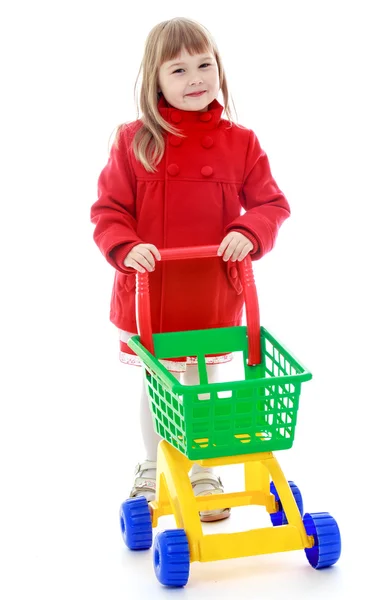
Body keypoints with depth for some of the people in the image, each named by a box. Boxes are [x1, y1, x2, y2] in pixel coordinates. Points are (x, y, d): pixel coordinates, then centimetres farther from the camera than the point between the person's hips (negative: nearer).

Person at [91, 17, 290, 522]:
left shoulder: (239, 143, -4)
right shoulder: (134, 141, -8)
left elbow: (271, 203, 1)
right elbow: (108, 209, -5)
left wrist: (249, 233, -19)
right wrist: (127, 248, -23)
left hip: (214, 298, 1)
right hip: (148, 296, 0)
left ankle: (203, 475, 37)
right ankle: (152, 473, 39)